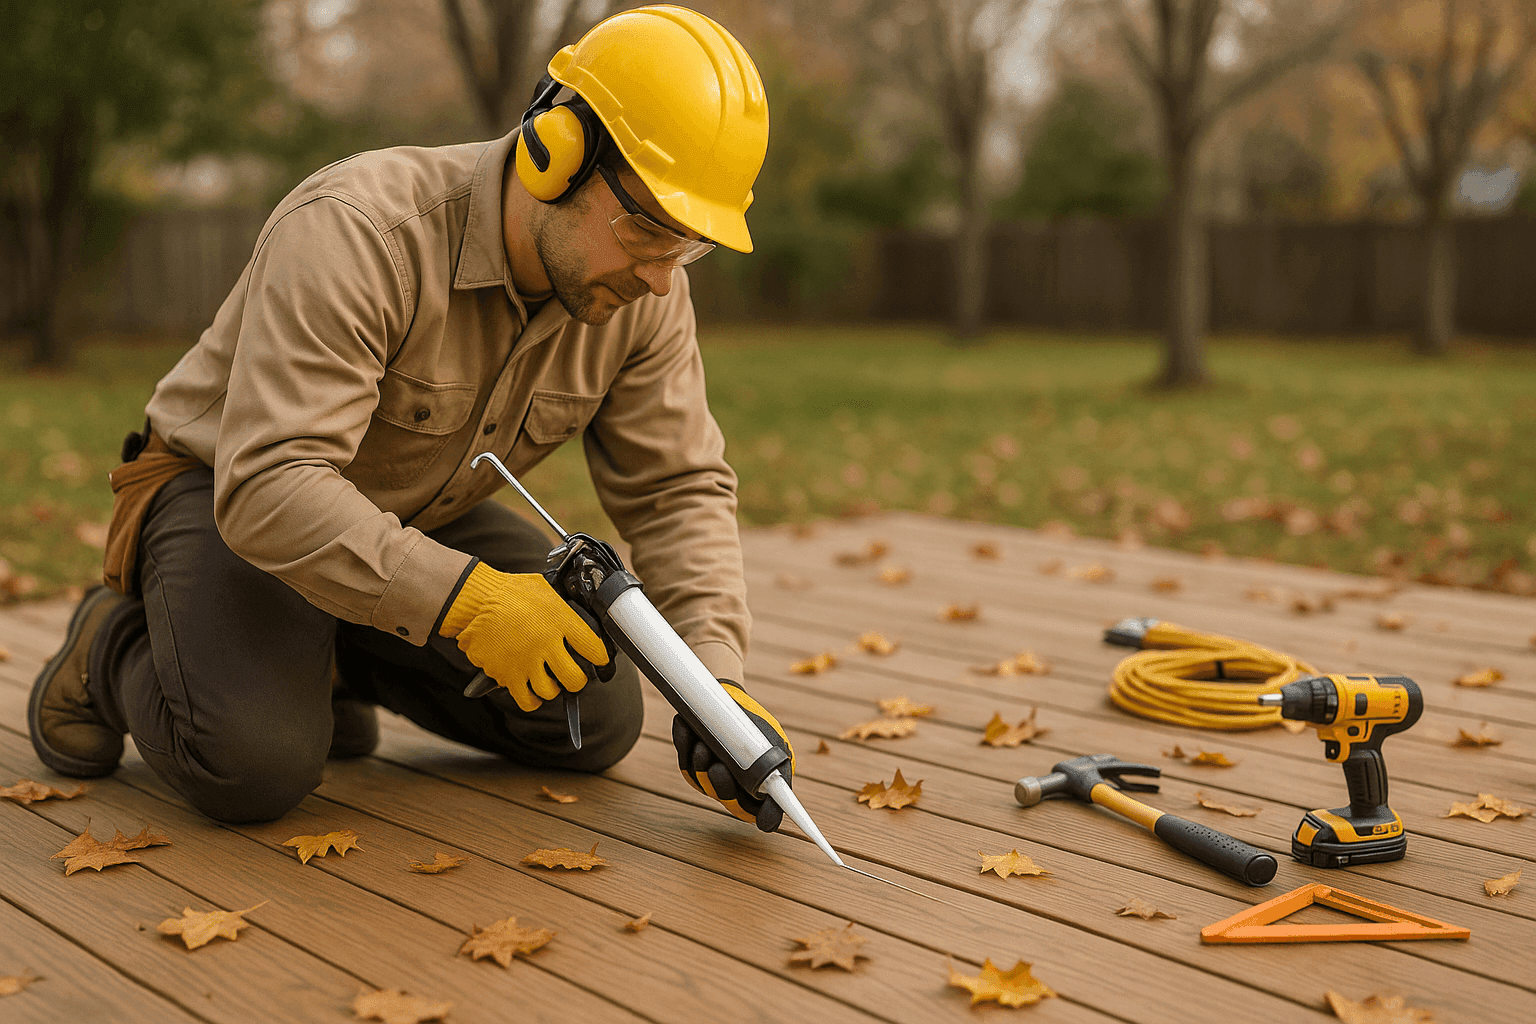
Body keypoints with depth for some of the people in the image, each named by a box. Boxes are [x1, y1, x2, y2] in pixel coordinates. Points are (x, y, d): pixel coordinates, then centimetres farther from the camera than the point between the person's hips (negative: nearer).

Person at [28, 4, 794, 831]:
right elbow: (269, 487, -41)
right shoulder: (357, 233, -34)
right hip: (226, 496, -6)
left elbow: (679, 486, -11)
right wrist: (464, 602, -50)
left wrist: (715, 677, -25)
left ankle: (335, 652, 13)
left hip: (418, 519, 6)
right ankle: (117, 646, 5)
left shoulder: (644, 295, -15)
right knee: (255, 764, -29)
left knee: (597, 723, -7)